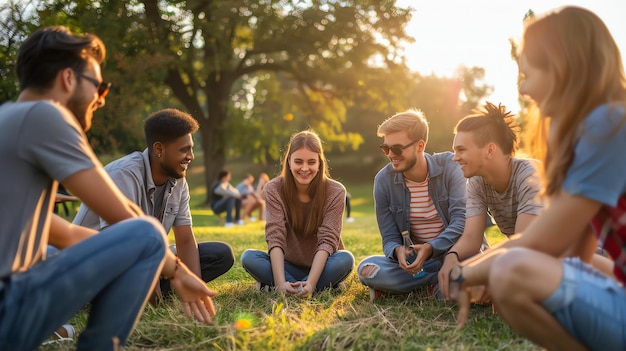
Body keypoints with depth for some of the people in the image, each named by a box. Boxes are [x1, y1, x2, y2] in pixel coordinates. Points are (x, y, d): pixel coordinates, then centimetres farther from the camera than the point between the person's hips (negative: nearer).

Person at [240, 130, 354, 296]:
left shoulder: (335, 192, -14)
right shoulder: (274, 189, -12)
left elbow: (327, 240, -21)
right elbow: (275, 238, -21)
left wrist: (310, 283, -35)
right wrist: (281, 282, -36)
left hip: (321, 265, -1)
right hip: (288, 265, 1)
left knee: (345, 259, -32)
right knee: (248, 257, -25)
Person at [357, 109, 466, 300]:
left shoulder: (449, 167, -10)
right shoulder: (383, 180, -5)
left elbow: (462, 220, -18)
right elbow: (390, 239, -3)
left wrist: (430, 248, -35)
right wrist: (398, 251, -29)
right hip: (413, 258, 3)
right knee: (367, 269, -27)